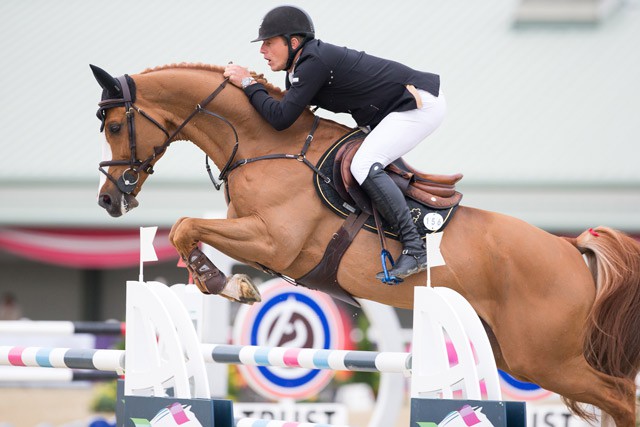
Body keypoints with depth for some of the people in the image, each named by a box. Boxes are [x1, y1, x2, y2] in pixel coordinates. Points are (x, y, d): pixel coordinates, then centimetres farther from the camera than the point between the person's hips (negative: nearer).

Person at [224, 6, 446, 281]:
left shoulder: (314, 62, -22)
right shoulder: (300, 68, 8)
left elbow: (281, 118, -24)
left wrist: (248, 84, -14)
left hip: (421, 103, -11)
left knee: (365, 165, -23)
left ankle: (414, 249, -22)